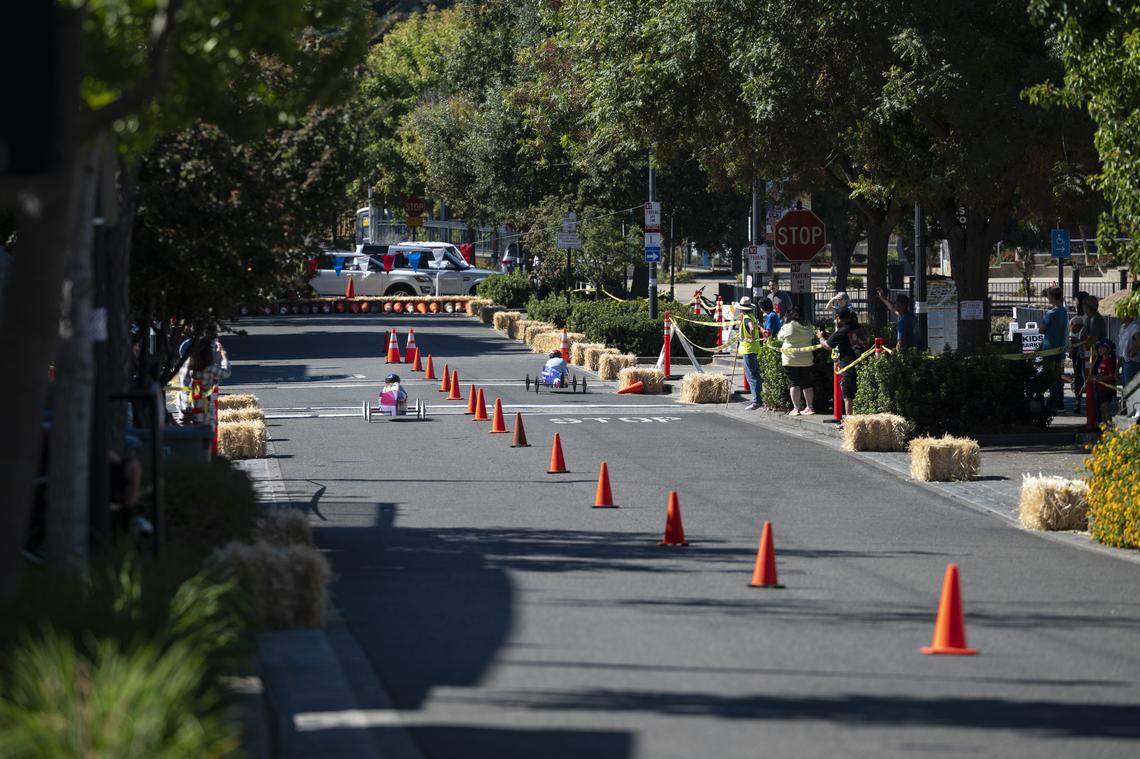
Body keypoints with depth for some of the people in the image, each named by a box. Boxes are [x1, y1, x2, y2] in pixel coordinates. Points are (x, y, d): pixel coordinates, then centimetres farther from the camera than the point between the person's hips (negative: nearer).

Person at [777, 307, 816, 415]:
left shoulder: (787, 327, -7)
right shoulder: (808, 328, 3)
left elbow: (780, 337, 8)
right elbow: (812, 338, 12)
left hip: (791, 359, -4)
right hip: (806, 360, 4)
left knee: (793, 383, -2)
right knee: (807, 383, 11)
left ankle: (796, 408, -9)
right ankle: (809, 407, 15)